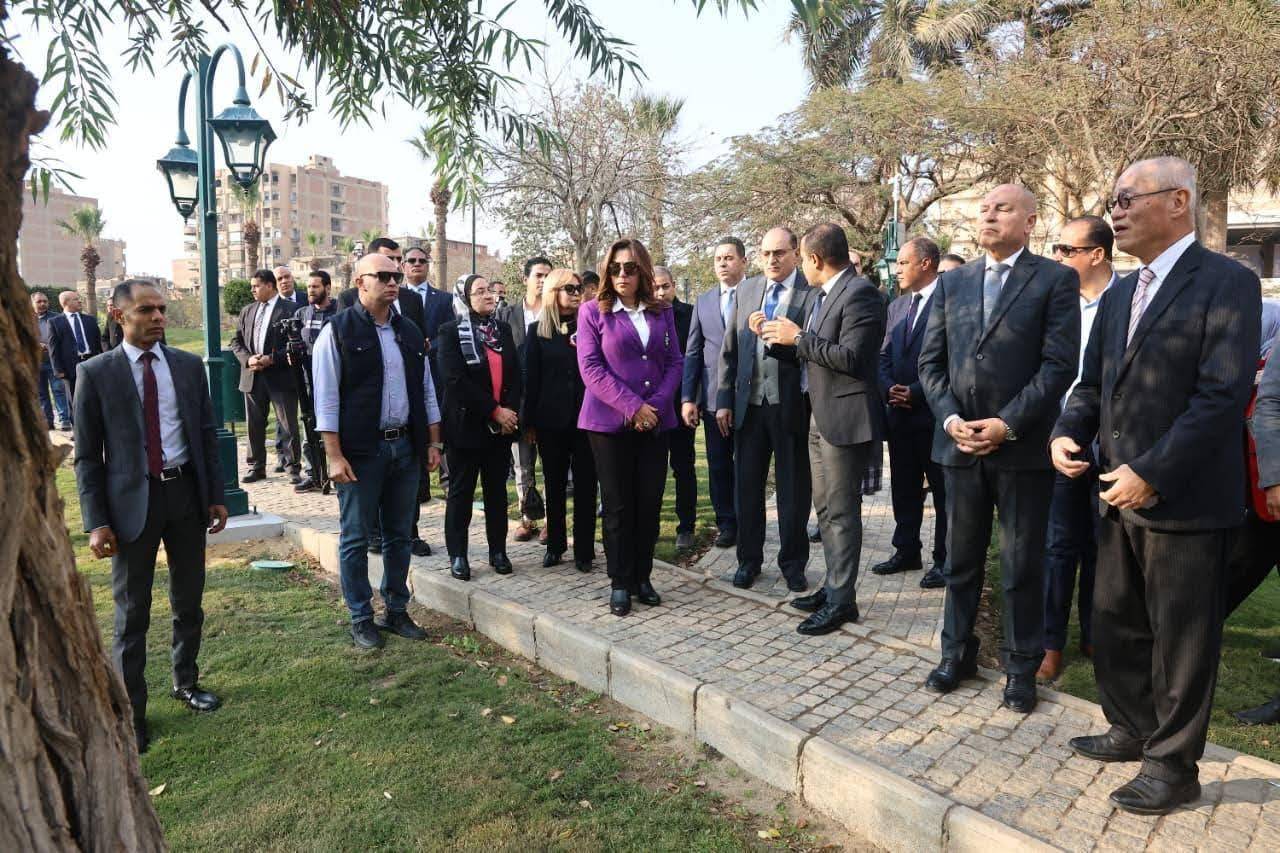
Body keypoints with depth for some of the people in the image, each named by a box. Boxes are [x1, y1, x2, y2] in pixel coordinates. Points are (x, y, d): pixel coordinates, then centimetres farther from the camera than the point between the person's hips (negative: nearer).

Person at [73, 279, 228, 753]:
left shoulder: (189, 366, 4)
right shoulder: (95, 373, -5)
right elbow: (87, 454, -4)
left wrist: (216, 495, 5)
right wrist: (96, 521, -9)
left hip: (187, 492, 3)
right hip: (132, 499, -3)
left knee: (189, 601, 15)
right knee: (132, 612, 6)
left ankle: (186, 682, 36)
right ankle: (131, 711, 20)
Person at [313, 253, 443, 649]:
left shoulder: (410, 332, 10)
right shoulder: (338, 330, -6)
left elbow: (426, 391, 13)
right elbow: (327, 398, -9)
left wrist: (432, 443, 9)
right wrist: (334, 456, -13)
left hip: (406, 447, 5)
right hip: (360, 450, -5)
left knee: (399, 535, 12)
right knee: (355, 537, 5)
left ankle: (396, 611, 25)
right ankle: (361, 619, 18)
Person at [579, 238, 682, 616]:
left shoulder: (662, 312, 10)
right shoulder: (593, 311, 0)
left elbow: (675, 362, 8)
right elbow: (590, 367, -8)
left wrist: (658, 403, -9)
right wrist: (631, 406, -15)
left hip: (654, 421, 3)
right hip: (609, 421, -3)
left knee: (650, 501, 5)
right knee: (618, 504, 3)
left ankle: (642, 577, 20)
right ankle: (620, 582, 14)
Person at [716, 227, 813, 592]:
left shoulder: (813, 292, -6)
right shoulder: (746, 290, 8)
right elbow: (729, 350, 9)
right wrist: (724, 400, 4)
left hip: (791, 406, -3)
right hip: (748, 404, 4)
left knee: (794, 489, 9)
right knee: (747, 486, 11)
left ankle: (793, 563, 25)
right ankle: (749, 559, 26)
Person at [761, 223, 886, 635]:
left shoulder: (860, 293, -14)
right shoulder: (816, 294, 14)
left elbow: (850, 357, -23)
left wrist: (798, 337, -17)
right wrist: (780, 339, 1)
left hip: (845, 417, -10)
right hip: (819, 416, 10)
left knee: (841, 511, -2)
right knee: (826, 508, 16)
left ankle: (841, 600, 9)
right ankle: (834, 586, 28)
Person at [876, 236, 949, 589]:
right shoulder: (896, 306, 14)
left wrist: (916, 392, -16)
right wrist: (889, 388, -4)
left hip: (935, 414, -7)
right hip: (900, 414, 7)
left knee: (943, 491, 5)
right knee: (903, 489, 15)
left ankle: (945, 561, 15)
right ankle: (907, 552, 28)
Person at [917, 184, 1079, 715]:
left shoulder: (1056, 280, -1)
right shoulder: (951, 283, 11)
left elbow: (1060, 364, -9)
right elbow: (930, 360, 7)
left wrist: (1007, 423, -15)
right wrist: (951, 418, -7)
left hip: (1022, 447, -3)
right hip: (960, 443, 4)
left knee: (1022, 566, 8)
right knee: (961, 560, 14)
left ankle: (1021, 667, 24)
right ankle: (957, 653, 30)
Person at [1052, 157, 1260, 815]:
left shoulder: (1227, 284, -10)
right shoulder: (1119, 294, 14)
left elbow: (1223, 395, -19)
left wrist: (1152, 475, -23)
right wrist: (1067, 432, -4)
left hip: (1186, 501, -7)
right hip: (1122, 495, 8)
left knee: (1181, 640, 7)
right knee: (1115, 627, 18)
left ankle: (1173, 766, 24)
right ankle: (1132, 731, 37)